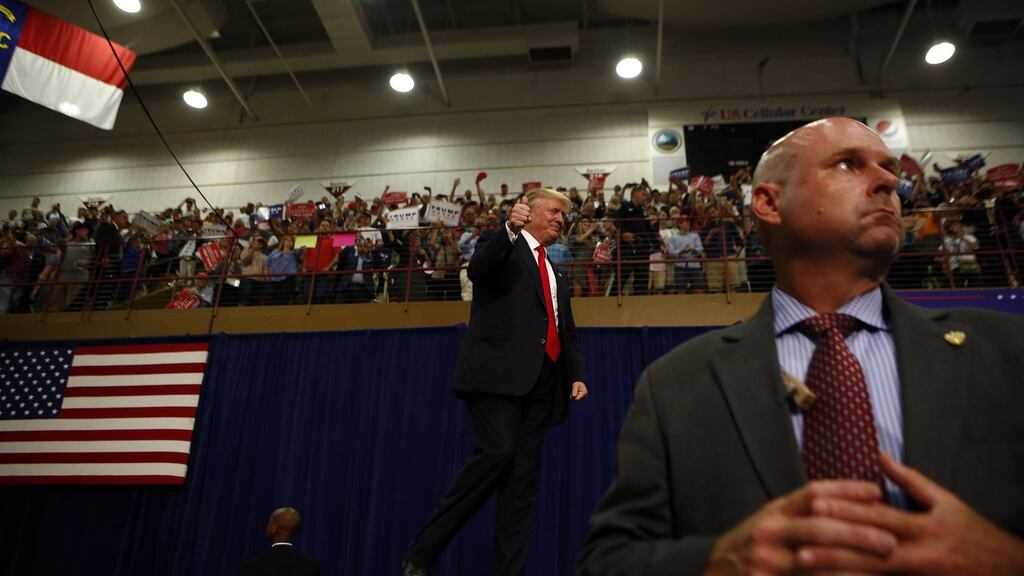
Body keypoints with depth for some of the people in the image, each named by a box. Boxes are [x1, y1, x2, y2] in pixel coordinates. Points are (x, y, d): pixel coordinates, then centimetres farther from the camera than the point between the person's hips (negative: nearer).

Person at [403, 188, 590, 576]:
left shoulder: (556, 276, 28)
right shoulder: (502, 244, 10)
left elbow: (568, 335, 28)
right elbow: (477, 269, -14)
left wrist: (577, 374, 12)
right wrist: (509, 230, -27)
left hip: (540, 382, 7)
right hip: (498, 371, -7)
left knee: (524, 482, 3)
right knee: (496, 452, -22)